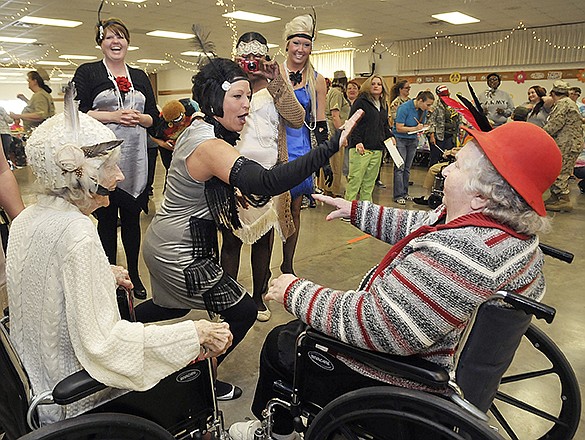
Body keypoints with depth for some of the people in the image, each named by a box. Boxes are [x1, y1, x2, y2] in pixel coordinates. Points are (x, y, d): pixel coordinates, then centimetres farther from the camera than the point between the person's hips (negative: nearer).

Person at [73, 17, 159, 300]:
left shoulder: (140, 77, 16)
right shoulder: (87, 73, 5)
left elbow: (154, 117, 13)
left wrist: (139, 118, -8)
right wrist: (113, 116, -15)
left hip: (136, 159, 3)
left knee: (132, 218, 10)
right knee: (107, 219, 3)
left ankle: (134, 275, 21)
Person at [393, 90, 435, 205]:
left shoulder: (424, 110, 1)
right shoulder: (404, 108, -18)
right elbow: (399, 128, -20)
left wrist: (422, 129, -10)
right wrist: (416, 128, -23)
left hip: (413, 140, 6)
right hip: (400, 139, -6)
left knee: (407, 168, 9)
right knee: (400, 167, -8)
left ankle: (405, 193, 16)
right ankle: (398, 195, -6)